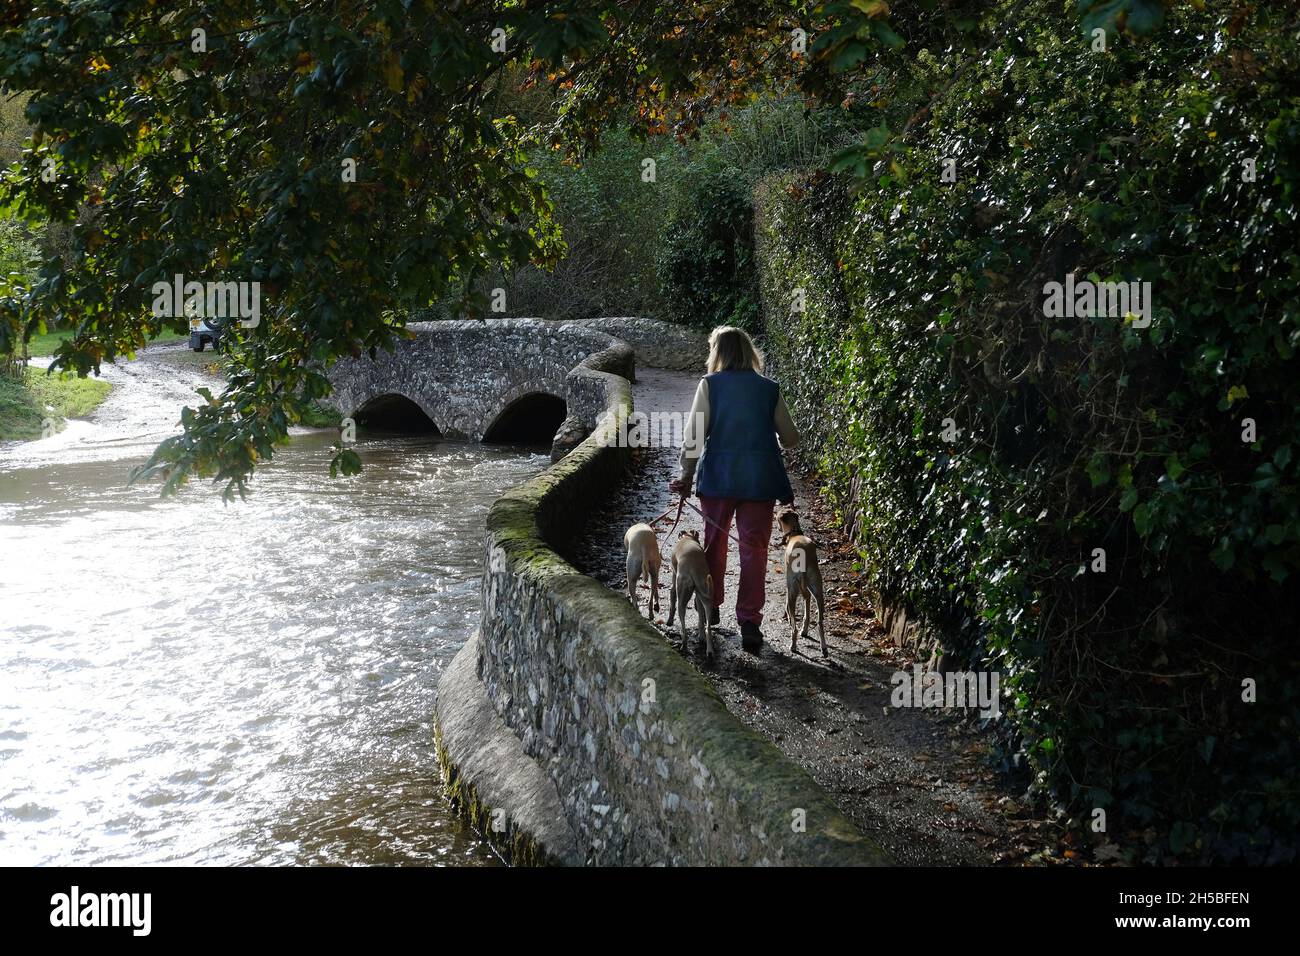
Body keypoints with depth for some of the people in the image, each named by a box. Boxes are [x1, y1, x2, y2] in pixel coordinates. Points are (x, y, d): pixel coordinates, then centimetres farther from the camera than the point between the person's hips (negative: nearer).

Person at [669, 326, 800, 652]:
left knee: (714, 540, 19)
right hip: (760, 478, 0)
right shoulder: (769, 388, 4)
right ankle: (749, 622, -4)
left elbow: (693, 435, -7)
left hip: (718, 476, 0)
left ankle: (711, 607, 33)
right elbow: (791, 438, 7)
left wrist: (687, 475, 3)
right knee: (754, 548, 3)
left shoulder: (710, 385, -2)